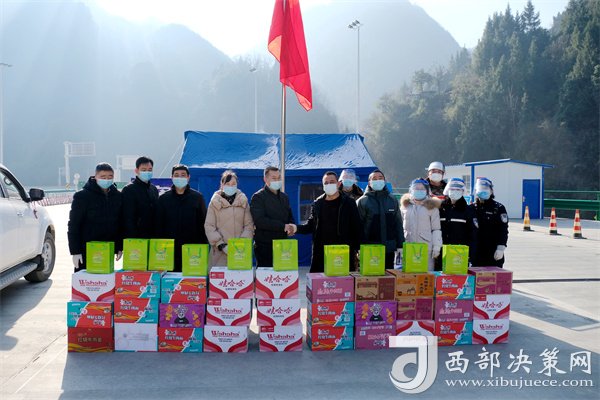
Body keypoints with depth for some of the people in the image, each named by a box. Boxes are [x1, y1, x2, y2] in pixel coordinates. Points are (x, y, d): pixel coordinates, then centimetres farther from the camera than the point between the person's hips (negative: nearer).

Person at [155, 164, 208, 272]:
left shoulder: (197, 197, 5)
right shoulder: (164, 198, 9)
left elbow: (203, 223, 4)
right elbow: (158, 225, 10)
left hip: (192, 247, -1)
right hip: (170, 249, 1)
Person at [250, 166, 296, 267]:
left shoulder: (284, 197, 18)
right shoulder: (258, 197, -5)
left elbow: (290, 216, 24)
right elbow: (259, 221, -17)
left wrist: (292, 226, -1)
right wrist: (283, 226, -18)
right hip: (264, 246, -6)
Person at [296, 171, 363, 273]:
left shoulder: (348, 202, 3)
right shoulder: (318, 203, 11)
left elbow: (357, 228, 1)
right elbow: (310, 226, 13)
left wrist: (356, 250, -5)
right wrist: (296, 228, -5)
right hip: (321, 253, 3)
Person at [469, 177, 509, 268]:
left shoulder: (498, 208, -1)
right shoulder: (471, 208, 8)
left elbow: (503, 230, -5)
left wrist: (501, 248, -12)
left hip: (493, 253, -3)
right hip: (476, 252, 3)